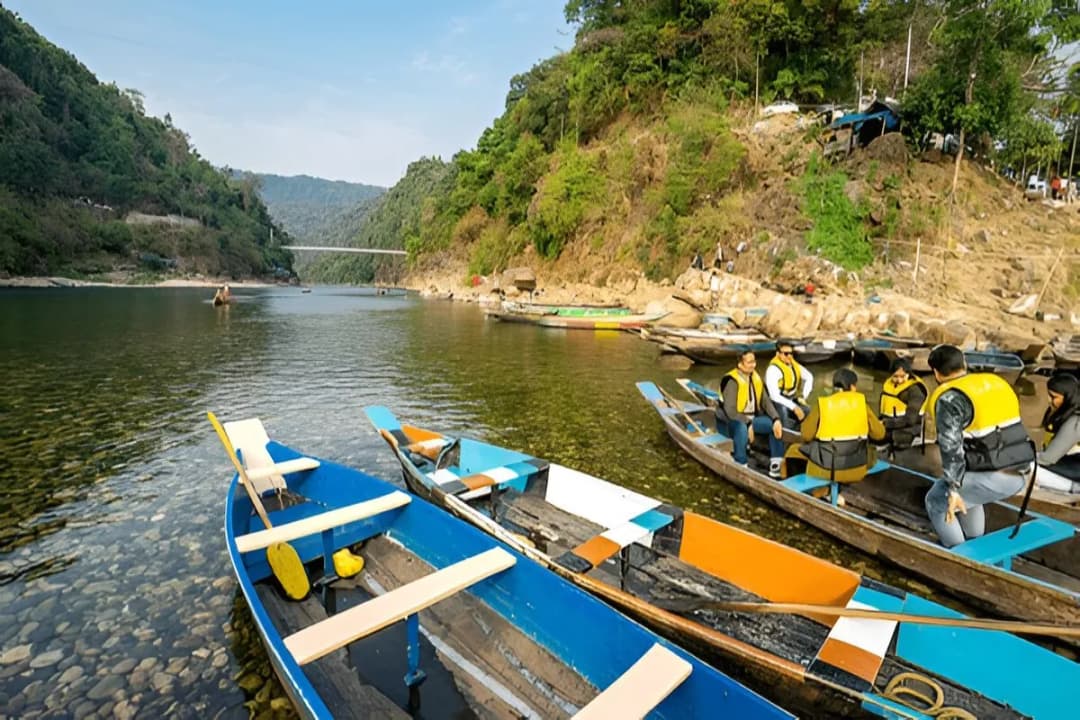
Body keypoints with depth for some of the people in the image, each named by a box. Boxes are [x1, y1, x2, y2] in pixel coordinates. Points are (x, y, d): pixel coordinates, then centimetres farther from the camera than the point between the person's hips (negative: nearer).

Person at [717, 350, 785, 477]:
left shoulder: (755, 377, 2)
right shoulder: (732, 381, -23)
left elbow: (765, 401, -1)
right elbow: (730, 411, -27)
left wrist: (776, 419, -15)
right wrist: (748, 424, -28)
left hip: (751, 418, 8)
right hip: (729, 422, -8)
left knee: (775, 424, -8)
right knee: (742, 429, -39)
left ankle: (777, 464, -3)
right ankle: (741, 467, -27)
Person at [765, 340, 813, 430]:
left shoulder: (794, 365, 1)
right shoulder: (773, 369, -21)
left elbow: (809, 377, 18)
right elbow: (774, 396, -28)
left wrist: (803, 396, 6)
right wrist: (794, 407, -28)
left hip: (790, 399, 7)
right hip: (776, 401, -7)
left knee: (806, 410, -16)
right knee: (783, 409, -36)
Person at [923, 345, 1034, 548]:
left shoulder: (949, 399, -12)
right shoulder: (996, 382, 13)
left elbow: (951, 448, -18)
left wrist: (953, 490, -16)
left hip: (992, 477, -8)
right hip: (1019, 473, 8)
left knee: (937, 501, 13)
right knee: (968, 494, 33)